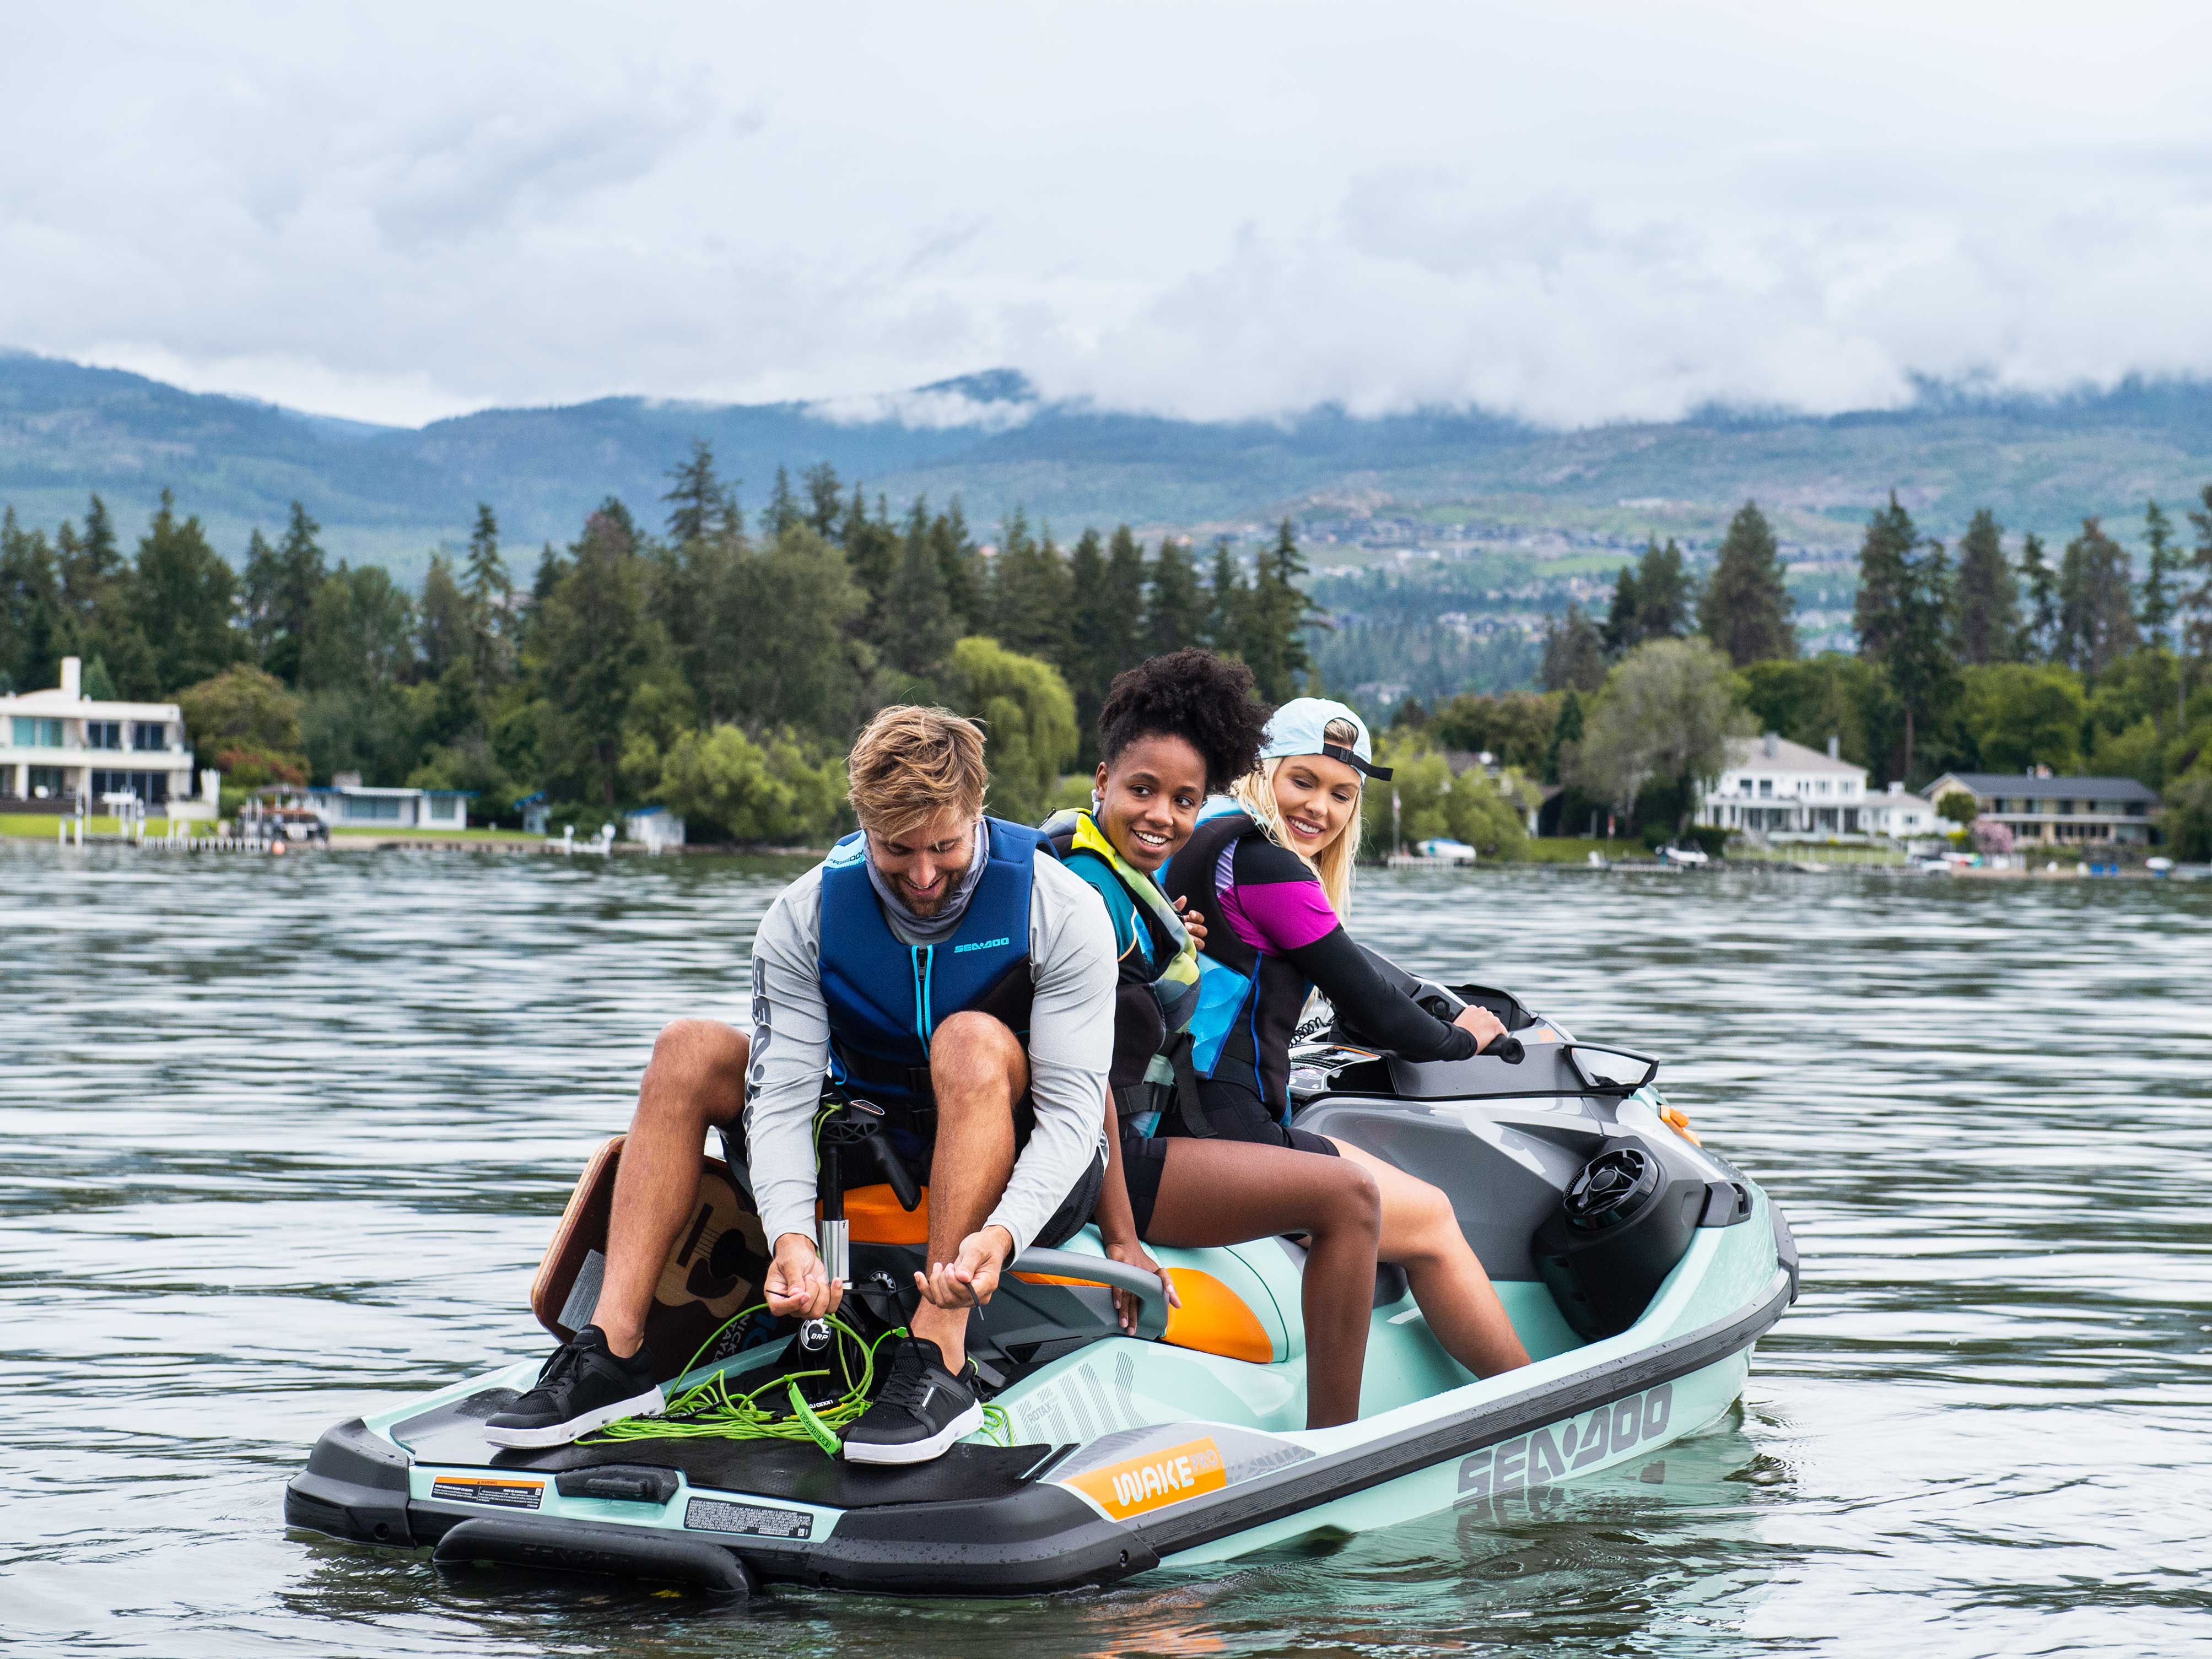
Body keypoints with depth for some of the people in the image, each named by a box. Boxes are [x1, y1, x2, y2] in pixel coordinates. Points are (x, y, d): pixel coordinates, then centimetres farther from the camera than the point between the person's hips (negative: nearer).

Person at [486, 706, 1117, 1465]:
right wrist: (791, 1235, -35)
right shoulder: (803, 917, -11)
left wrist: (1001, 1234, -41)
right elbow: (782, 1096, -17)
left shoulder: (1061, 909, -19)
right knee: (690, 1050, -11)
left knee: (971, 1041, -33)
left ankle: (940, 1361, -39)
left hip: (1026, 1182, -4)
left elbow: (1072, 1113, -23)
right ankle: (615, 1353, -20)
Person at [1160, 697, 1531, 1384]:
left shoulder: (1207, 837, 17)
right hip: (1220, 1129, -10)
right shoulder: (1264, 863, -13)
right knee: (1428, 1221, 5)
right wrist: (1458, 1040, 9)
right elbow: (1367, 1004, -7)